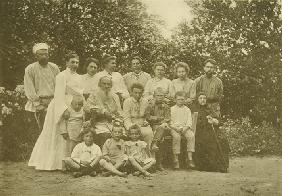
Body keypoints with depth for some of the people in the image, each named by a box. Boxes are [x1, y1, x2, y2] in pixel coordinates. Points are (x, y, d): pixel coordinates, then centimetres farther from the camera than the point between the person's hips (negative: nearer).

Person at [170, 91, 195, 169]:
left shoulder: (187, 109, 15)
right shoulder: (172, 109, 10)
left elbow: (189, 122, 7)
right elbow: (170, 122, 3)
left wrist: (185, 128, -14)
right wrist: (176, 128, -15)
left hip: (185, 128, 2)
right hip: (174, 128, -2)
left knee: (191, 136, -30)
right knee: (176, 137, -35)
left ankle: (190, 158, -30)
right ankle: (175, 159, -31)